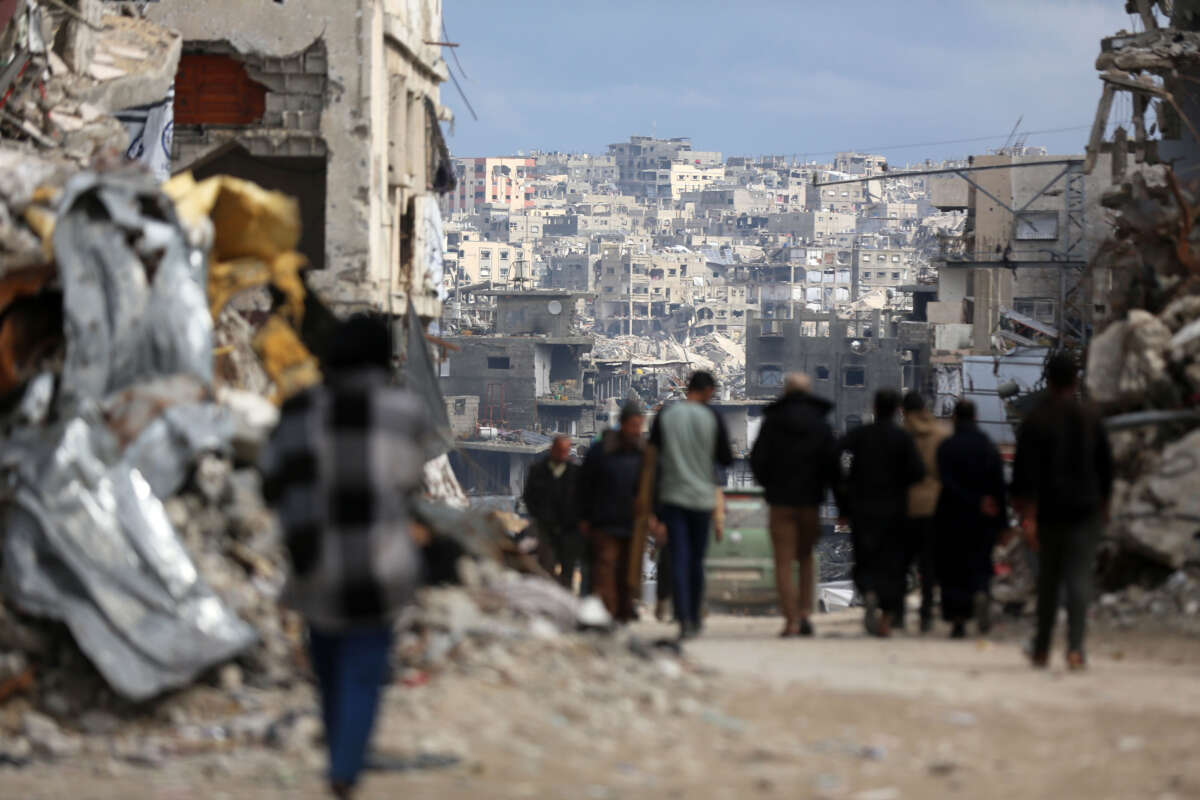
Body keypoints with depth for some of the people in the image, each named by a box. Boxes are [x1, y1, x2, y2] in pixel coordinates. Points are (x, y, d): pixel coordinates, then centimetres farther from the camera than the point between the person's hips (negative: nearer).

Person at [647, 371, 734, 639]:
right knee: (697, 561, 13)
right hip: (702, 498, 0)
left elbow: (651, 458, 3)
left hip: (672, 496, 0)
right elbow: (726, 459, 1)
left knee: (678, 559, -4)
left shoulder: (665, 416, 1)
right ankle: (695, 619, 20)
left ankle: (683, 619, -18)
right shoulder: (712, 418, -4)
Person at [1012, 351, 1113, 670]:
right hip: (1085, 511, 1)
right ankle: (1075, 647, -19)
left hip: (1049, 512, -1)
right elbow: (1105, 467, 11)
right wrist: (1104, 506, 24)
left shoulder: (1035, 421, -7)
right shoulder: (1091, 418, 3)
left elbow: (1026, 472, -14)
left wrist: (1027, 515, -16)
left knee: (1048, 578, 13)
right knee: (1079, 577, -3)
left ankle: (1041, 649, 22)